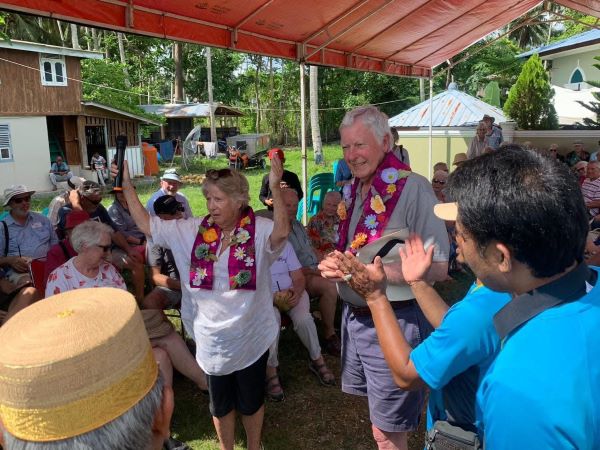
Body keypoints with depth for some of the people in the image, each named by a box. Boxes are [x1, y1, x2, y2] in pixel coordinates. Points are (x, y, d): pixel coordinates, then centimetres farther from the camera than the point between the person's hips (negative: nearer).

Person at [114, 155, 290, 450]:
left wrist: (275, 188, -48)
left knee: (251, 400, 20)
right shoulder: (193, 231, -4)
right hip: (212, 339, 3)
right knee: (220, 403, 22)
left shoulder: (259, 230, -15)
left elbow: (282, 232, -37)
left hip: (250, 336, -2)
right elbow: (146, 224, -2)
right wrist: (126, 185, -8)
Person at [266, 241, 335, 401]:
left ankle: (317, 359, -1)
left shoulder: (285, 244, 6)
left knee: (303, 318, -25)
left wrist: (296, 292, -17)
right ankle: (271, 371, -22)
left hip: (291, 294, 3)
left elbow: (299, 278, 5)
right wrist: (273, 297, -24)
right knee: (272, 318, -35)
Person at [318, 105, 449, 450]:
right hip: (355, 316, 7)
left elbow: (438, 267, -20)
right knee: (379, 421, 25)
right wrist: (334, 265, -5)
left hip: (394, 322, -7)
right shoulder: (354, 191, 6)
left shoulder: (413, 188, -18)